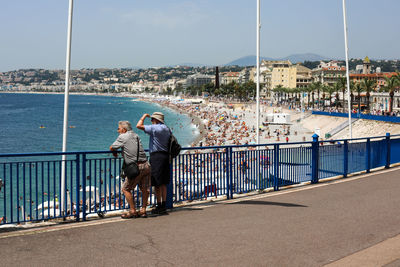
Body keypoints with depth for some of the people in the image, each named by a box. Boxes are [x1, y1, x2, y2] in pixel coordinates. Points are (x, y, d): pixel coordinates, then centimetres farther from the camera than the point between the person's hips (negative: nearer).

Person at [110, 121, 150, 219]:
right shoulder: (136, 136, 19)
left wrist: (115, 152, 30)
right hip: (146, 165, 7)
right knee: (144, 188, 14)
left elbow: (111, 148, 10)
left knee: (126, 189, 6)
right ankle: (143, 210, 16)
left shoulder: (122, 137, 0)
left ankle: (133, 211, 5)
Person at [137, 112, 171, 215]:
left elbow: (139, 126, -14)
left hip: (156, 156, -8)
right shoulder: (167, 129, 13)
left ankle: (159, 207, -2)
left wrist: (144, 116, 2)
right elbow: (170, 143, 19)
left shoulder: (154, 128, -12)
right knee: (163, 183, 12)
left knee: (157, 183, -4)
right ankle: (164, 205, 15)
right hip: (165, 155, 8)